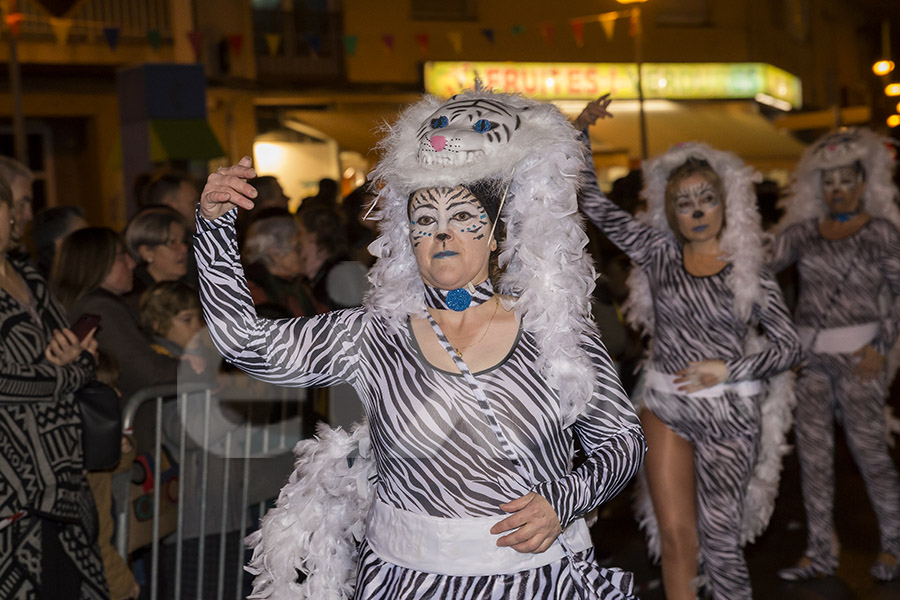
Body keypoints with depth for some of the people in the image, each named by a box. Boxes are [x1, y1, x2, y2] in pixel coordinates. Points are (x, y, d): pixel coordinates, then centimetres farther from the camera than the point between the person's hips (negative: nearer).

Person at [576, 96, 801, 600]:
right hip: (666, 410, 2)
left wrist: (726, 369, -13)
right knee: (674, 535, 4)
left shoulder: (750, 271, -3)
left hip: (729, 416, -2)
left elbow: (790, 346, -2)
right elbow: (593, 203, 1)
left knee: (718, 541, 4)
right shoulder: (658, 252, 1)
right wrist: (580, 133, -5)